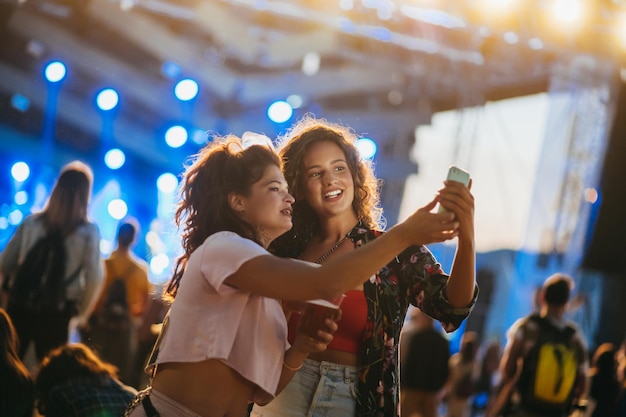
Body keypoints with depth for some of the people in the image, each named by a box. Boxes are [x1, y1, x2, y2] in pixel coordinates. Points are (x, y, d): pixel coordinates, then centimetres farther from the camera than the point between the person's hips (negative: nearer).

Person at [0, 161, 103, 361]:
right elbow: (94, 279, -11)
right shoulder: (88, 232, -7)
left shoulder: (31, 222, -1)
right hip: (56, 314, -2)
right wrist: (82, 313, 5)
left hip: (20, 306, 2)